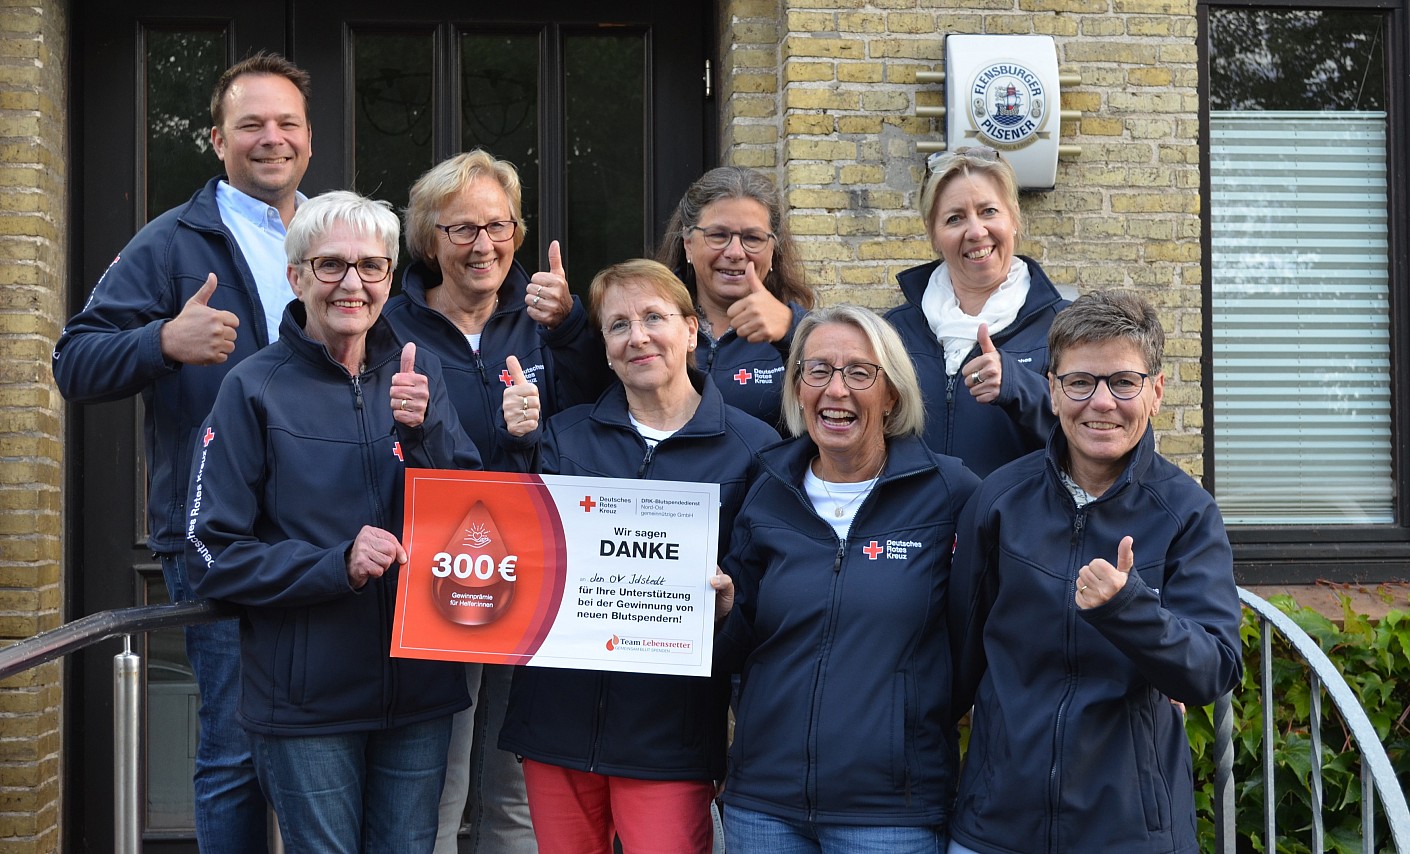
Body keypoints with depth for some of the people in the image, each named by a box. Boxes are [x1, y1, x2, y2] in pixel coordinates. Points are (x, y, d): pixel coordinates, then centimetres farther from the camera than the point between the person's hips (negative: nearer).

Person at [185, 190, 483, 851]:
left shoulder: (417, 375, 5)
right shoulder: (255, 388, -5)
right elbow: (212, 555, -7)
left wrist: (424, 430, -16)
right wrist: (336, 566, -20)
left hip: (418, 692, 3)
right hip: (306, 700, -3)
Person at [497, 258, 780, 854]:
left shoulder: (752, 447, -1)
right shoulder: (564, 436, 8)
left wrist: (730, 599, -17)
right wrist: (520, 444, -12)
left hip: (669, 730, -3)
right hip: (559, 713, 3)